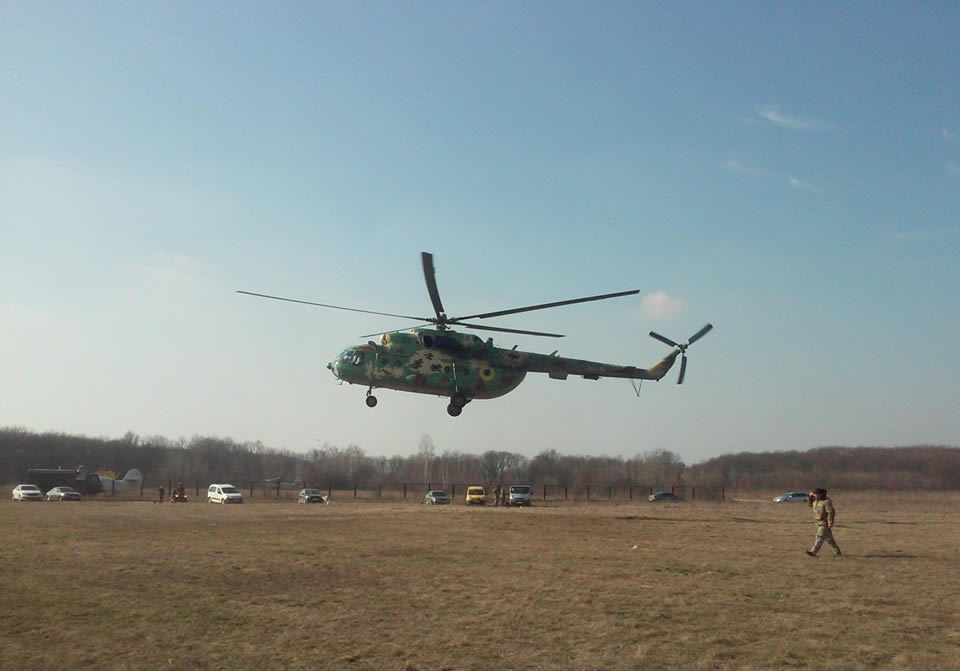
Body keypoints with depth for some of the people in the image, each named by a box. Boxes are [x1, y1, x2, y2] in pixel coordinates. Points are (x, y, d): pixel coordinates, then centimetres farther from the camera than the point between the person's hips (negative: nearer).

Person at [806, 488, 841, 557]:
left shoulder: (826, 502, -20)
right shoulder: (816, 500, 8)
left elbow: (831, 512, -23)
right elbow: (810, 504, 20)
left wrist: (830, 522, -25)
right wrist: (810, 496, 5)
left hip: (825, 523, -10)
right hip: (820, 522, 10)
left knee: (820, 537, -12)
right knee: (829, 538, 14)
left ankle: (813, 552, -17)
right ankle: (837, 552, 23)